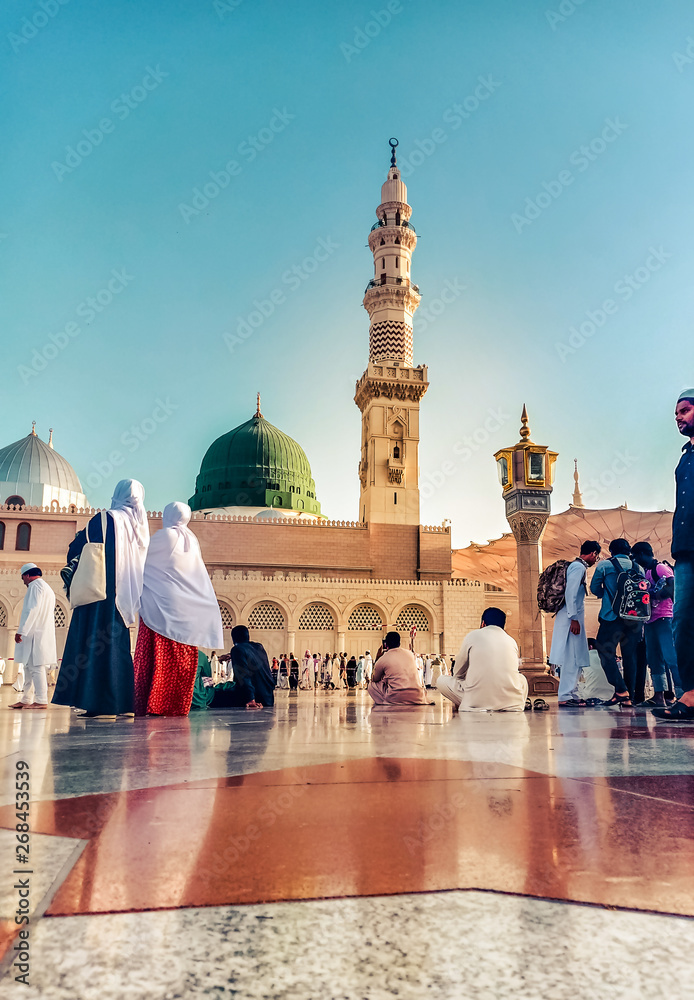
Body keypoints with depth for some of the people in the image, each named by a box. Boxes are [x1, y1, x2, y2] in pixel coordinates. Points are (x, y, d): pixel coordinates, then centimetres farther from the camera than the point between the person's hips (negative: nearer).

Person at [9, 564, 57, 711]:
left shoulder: (35, 586, -6)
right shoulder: (47, 589, 24)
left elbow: (32, 610, -17)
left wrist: (21, 631, -17)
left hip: (35, 634, -10)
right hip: (44, 633, 10)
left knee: (36, 667, -10)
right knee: (30, 667, 14)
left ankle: (41, 701, -10)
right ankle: (26, 700, 18)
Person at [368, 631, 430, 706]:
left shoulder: (382, 659, 2)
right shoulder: (410, 654, 14)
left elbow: (375, 680, 21)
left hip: (396, 699, -4)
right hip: (417, 699, 5)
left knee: (371, 686, 16)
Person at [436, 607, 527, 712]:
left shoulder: (472, 636, 7)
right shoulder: (512, 641, 15)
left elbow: (458, 673, 16)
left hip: (477, 703, -2)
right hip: (512, 704, 2)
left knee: (441, 680, 18)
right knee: (522, 679, 35)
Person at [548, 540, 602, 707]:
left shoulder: (577, 566, 20)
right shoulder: (578, 567, -10)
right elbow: (570, 593, -20)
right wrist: (574, 618, -22)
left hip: (573, 618, 10)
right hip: (571, 618, -10)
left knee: (577, 659, 11)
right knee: (572, 659, -9)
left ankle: (572, 695, 15)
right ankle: (565, 697, -8)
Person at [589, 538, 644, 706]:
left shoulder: (604, 565, 1)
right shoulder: (638, 567, 10)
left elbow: (595, 588, 8)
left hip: (613, 616, -4)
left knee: (605, 652, 1)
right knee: (630, 655, 7)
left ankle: (621, 690, -12)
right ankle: (628, 697, 6)